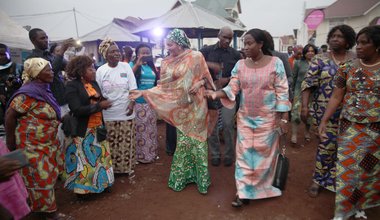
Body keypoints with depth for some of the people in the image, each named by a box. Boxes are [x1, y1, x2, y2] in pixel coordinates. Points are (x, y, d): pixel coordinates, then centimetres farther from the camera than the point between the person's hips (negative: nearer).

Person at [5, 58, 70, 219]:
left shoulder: (44, 90, 5)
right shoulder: (29, 93, -22)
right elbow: (10, 116, -19)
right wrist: (11, 142, -11)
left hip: (46, 143, 9)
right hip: (32, 145, -9)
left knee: (48, 176, 18)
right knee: (39, 178, 5)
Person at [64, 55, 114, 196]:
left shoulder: (94, 83, 8)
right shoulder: (72, 86, -14)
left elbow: (100, 100, 11)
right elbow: (77, 110, -23)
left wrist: (103, 101, -12)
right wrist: (99, 105, -22)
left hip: (98, 128, 7)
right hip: (83, 131, -7)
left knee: (99, 156, 16)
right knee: (84, 160, 6)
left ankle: (99, 183, 33)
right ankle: (82, 188, 24)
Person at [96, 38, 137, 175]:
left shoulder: (126, 67, 0)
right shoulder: (101, 70, 0)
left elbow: (133, 88, -1)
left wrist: (131, 103, -14)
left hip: (125, 112, 0)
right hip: (108, 114, 0)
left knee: (127, 142, 7)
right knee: (111, 143, 8)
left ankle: (128, 167, 23)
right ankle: (112, 168, 24)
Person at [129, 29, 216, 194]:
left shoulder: (196, 56, -6)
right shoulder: (167, 62, 3)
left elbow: (206, 77, 2)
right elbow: (163, 86, 2)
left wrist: (199, 83, -18)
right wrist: (143, 92, -6)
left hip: (195, 106, -3)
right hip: (180, 106, 3)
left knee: (197, 140, 4)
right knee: (183, 141, 10)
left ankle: (202, 178, 19)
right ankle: (182, 176, 25)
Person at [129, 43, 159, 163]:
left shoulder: (152, 66, 9)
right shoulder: (133, 65, -4)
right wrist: (137, 64, -27)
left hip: (151, 103, 5)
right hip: (138, 103, -5)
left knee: (151, 129, 15)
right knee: (139, 129, 1)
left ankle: (151, 153, 30)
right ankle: (139, 155, 17)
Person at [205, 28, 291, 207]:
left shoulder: (275, 63, -7)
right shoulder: (240, 65, 1)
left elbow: (282, 92, -7)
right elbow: (232, 89, -4)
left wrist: (283, 118, -10)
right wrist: (216, 94, -23)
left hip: (268, 118, -2)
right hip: (245, 118, 3)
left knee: (265, 153, 11)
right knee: (244, 154, 6)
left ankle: (263, 187, 33)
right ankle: (244, 191, 18)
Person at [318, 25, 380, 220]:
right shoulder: (347, 68, 0)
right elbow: (336, 97, 0)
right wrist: (324, 120, -7)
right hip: (349, 127, 1)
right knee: (347, 167, 5)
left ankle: (362, 203, 39)